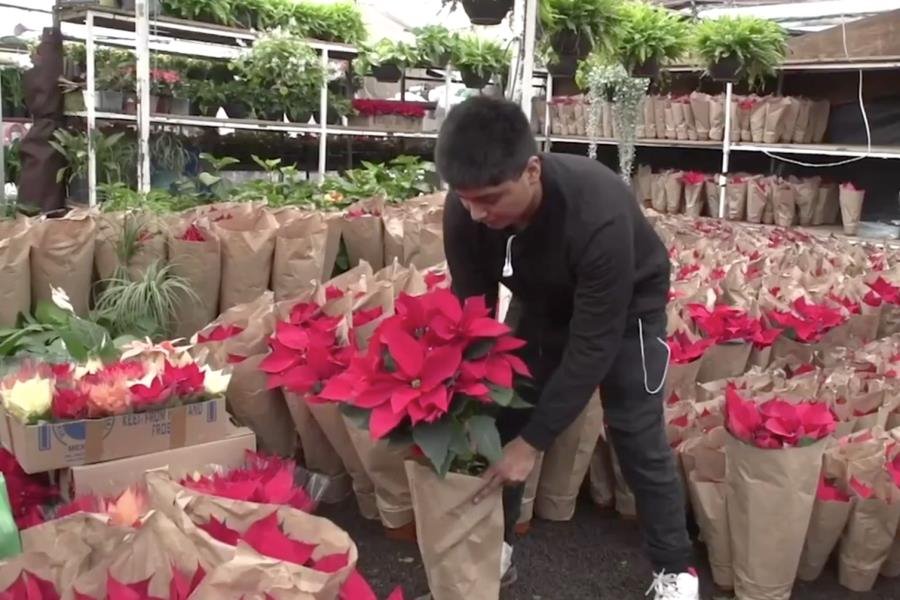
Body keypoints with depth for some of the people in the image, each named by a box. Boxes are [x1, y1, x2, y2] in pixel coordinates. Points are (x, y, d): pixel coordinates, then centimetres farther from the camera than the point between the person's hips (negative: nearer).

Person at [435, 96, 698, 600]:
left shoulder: (598, 213, -43)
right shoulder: (465, 211, -29)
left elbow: (592, 345, -37)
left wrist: (534, 442, -34)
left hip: (626, 305, -4)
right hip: (543, 302, 5)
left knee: (637, 437, -4)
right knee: (505, 415, 3)